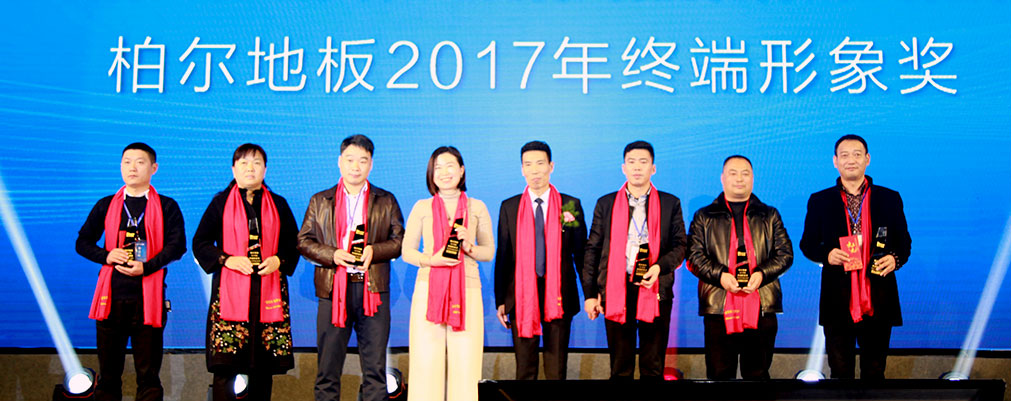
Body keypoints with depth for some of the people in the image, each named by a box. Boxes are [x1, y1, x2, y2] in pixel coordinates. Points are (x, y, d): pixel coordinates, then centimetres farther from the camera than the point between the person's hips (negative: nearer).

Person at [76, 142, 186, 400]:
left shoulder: (166, 207, 6)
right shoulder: (106, 205, 14)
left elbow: (177, 246, -4)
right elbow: (83, 242, 16)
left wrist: (147, 267, -17)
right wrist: (106, 256, -4)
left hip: (148, 296, -2)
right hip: (111, 296, 2)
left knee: (148, 372, 1)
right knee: (108, 370, 7)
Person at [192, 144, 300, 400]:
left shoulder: (278, 204, 14)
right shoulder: (221, 202, 9)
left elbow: (293, 243, 15)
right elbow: (200, 243, 6)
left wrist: (279, 260, -5)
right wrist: (226, 259, -9)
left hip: (269, 292, 2)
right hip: (229, 290, -2)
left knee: (264, 364, 3)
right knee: (224, 363, -8)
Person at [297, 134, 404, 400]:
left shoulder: (386, 201, 12)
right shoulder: (320, 201, 13)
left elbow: (400, 240, 7)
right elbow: (304, 241, 8)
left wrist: (373, 251, -11)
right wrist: (332, 255, -9)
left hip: (373, 290, 0)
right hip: (333, 291, 0)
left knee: (375, 367, 3)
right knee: (327, 368, 4)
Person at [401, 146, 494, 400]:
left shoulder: (477, 208, 11)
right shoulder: (422, 207, 9)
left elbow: (489, 252, 12)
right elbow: (406, 252, 9)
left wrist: (468, 246, -8)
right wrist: (431, 259, -10)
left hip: (467, 291, 0)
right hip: (429, 288, 0)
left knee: (464, 361, -3)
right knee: (426, 361, -4)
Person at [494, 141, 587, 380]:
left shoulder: (571, 205, 2)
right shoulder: (509, 207, 4)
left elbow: (581, 253, 6)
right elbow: (502, 256, 5)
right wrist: (500, 300, 3)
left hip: (559, 295, 0)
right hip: (521, 296, 1)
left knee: (557, 368, 7)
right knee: (524, 368, 9)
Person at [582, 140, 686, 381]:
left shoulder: (670, 204, 8)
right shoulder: (606, 204, 9)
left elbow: (680, 245, 8)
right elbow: (593, 250, 9)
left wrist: (660, 266, -12)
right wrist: (590, 294, 3)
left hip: (655, 291, 0)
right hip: (616, 292, 0)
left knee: (653, 369, 5)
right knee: (620, 368, 6)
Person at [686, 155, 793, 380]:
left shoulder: (769, 216, 16)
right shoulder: (704, 217, 12)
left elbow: (785, 253, 9)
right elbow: (694, 255, 3)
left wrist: (762, 274, -9)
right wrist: (720, 275, -13)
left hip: (762, 307, 1)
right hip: (718, 306, -1)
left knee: (758, 374, 6)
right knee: (719, 375, 1)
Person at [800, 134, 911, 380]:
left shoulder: (890, 199, 8)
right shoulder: (820, 201, 6)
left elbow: (904, 242, 11)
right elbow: (807, 244, 7)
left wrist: (895, 259, -11)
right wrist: (827, 255, -14)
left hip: (879, 302, 1)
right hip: (838, 302, 0)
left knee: (875, 371, 9)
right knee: (840, 371, 7)